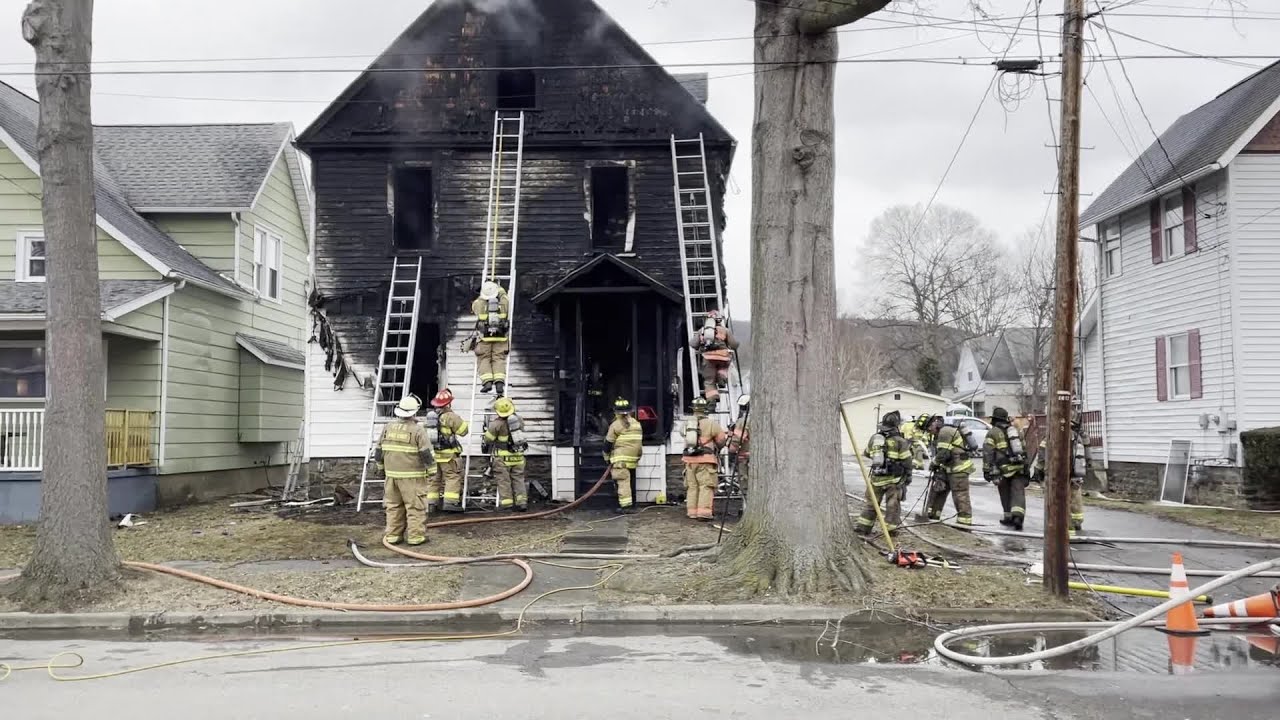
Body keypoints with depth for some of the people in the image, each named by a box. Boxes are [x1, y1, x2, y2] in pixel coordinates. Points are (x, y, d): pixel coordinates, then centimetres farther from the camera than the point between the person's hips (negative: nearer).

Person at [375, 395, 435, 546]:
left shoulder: (388, 427, 5)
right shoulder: (418, 430, -11)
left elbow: (378, 451, 12)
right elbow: (426, 454, -12)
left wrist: (382, 467, 26)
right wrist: (431, 471, 0)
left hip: (392, 474, 5)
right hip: (412, 476, -5)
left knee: (394, 506, 13)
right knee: (415, 507, 1)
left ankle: (393, 535, 17)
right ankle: (415, 536, 2)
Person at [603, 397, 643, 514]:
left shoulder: (616, 425, -8)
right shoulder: (637, 423, 13)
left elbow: (608, 443, -4)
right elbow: (640, 441, 21)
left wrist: (606, 457, 8)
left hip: (620, 459, -7)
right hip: (633, 459, 7)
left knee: (623, 482, -7)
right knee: (628, 480, 18)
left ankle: (625, 505, -12)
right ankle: (625, 503, 22)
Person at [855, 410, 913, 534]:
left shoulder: (874, 438, 4)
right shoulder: (899, 441, -10)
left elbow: (867, 453, 19)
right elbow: (906, 461, -8)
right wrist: (908, 476, 3)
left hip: (876, 477, 4)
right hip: (893, 478, -4)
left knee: (871, 502, 14)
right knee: (893, 504, 5)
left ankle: (863, 526, 17)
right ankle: (890, 528, 7)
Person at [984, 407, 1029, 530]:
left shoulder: (992, 432, 1)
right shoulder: (1016, 430, 18)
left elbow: (987, 453, -7)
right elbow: (1025, 448, 21)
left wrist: (986, 470, -6)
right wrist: (1026, 466, 28)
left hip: (1004, 469, -3)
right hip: (1020, 468, 3)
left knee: (1006, 494, 13)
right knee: (1018, 493, -3)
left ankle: (1008, 516, 20)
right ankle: (1018, 515, -21)